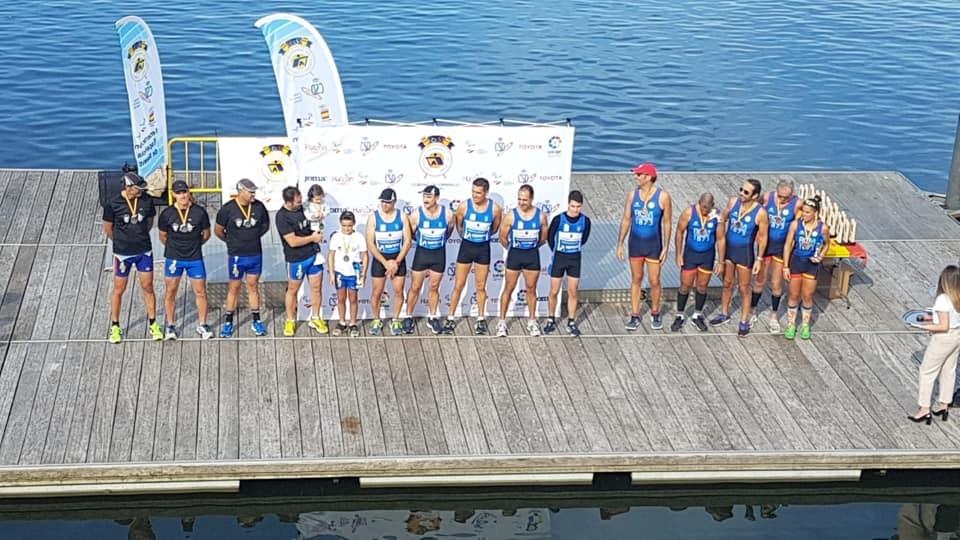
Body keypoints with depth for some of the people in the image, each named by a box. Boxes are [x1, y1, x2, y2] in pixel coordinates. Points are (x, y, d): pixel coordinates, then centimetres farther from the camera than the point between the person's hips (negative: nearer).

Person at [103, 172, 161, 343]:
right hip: (123, 253, -2)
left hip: (144, 251, 2)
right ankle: (115, 327, 21)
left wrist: (140, 237, 12)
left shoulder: (147, 201, -7)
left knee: (148, 287, 7)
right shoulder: (113, 204, -14)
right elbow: (108, 229, -1)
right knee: (119, 290, 8)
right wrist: (121, 241, 10)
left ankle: (153, 324, 20)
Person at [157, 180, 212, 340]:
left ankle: (202, 325, 18)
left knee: (200, 292, 3)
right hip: (173, 259, 0)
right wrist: (175, 247, 12)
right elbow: (163, 237, 6)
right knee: (170, 292, 6)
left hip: (195, 258, 0)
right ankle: (171, 326, 20)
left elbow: (206, 234, 6)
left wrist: (193, 245, 10)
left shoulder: (199, 212, -8)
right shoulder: (167, 214, -8)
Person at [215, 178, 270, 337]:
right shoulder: (228, 209, -13)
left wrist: (254, 237, 9)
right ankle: (228, 322, 17)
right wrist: (231, 241, 8)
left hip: (255, 254, 3)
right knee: (234, 288, 6)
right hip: (236, 256, -3)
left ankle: (256, 321, 20)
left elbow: (265, 225, 14)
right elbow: (218, 230, -1)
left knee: (253, 286, 12)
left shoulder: (259, 207, -4)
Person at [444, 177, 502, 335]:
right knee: (458, 285, 3)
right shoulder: (464, 207, -14)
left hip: (483, 248, 0)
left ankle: (481, 319, 21)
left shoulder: (495, 209, -12)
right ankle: (451, 318, 11)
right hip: (466, 247, 0)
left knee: (481, 287, 10)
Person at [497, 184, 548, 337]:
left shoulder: (541, 216, -8)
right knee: (508, 288, 5)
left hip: (532, 255, 1)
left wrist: (531, 247, 11)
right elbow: (503, 238, -2)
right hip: (515, 254, -1)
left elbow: (543, 238, 6)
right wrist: (513, 249, 9)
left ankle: (532, 322, 22)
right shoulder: (511, 216, -13)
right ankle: (502, 322, 12)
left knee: (531, 289, 10)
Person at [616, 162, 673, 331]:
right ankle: (635, 316, 19)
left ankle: (655, 314, 25)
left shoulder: (663, 197, -12)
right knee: (636, 279, 10)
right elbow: (626, 220, 4)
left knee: (654, 281, 4)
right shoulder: (633, 195, -3)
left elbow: (666, 223, -7)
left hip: (654, 244, -2)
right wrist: (620, 244, 2)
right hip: (635, 242, 3)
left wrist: (666, 248, -9)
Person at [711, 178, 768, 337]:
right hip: (728, 247, 4)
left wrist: (759, 259, -10)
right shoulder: (733, 202, -10)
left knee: (744, 288, 7)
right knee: (727, 283, 19)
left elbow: (763, 236, -11)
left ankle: (744, 322, 19)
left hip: (745, 251, -4)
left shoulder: (760, 213, -20)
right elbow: (723, 219, 7)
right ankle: (724, 313, 37)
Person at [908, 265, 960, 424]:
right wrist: (933, 318, 11)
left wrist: (924, 327, -18)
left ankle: (924, 409, 8)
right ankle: (944, 405, 31)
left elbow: (944, 326, -25)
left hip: (944, 338, -8)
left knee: (927, 371, 5)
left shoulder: (943, 300, -26)